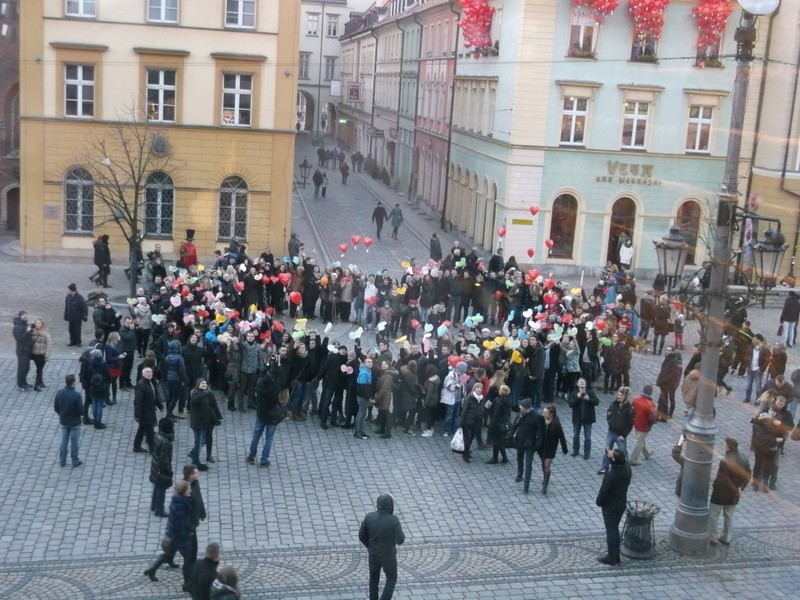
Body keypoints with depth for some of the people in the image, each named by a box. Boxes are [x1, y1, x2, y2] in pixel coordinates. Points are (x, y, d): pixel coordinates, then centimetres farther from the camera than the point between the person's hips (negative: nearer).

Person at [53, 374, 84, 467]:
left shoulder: (59, 392, -10)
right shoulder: (77, 395, -26)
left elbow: (55, 407, 1)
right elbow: (81, 410, -21)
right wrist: (82, 413, 2)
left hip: (63, 421, 4)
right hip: (75, 422, -4)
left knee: (64, 441, 19)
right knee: (75, 442, 11)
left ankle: (62, 461, 26)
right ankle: (75, 461, 22)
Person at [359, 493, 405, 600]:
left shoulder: (369, 517, -18)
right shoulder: (394, 521, -30)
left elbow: (362, 536, -7)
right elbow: (400, 540, -21)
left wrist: (370, 547, 11)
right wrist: (400, 531, 0)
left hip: (373, 554, 3)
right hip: (388, 556, -3)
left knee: (374, 579, 27)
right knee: (391, 580, 21)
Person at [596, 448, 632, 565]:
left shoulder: (610, 475, -30)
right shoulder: (627, 470, -10)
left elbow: (603, 491, -20)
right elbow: (619, 464, 14)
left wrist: (599, 502, -3)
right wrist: (611, 456, 4)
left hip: (610, 506, -7)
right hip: (622, 504, 7)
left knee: (611, 530, 7)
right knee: (615, 528, 22)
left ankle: (612, 558, 17)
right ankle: (615, 555, 32)